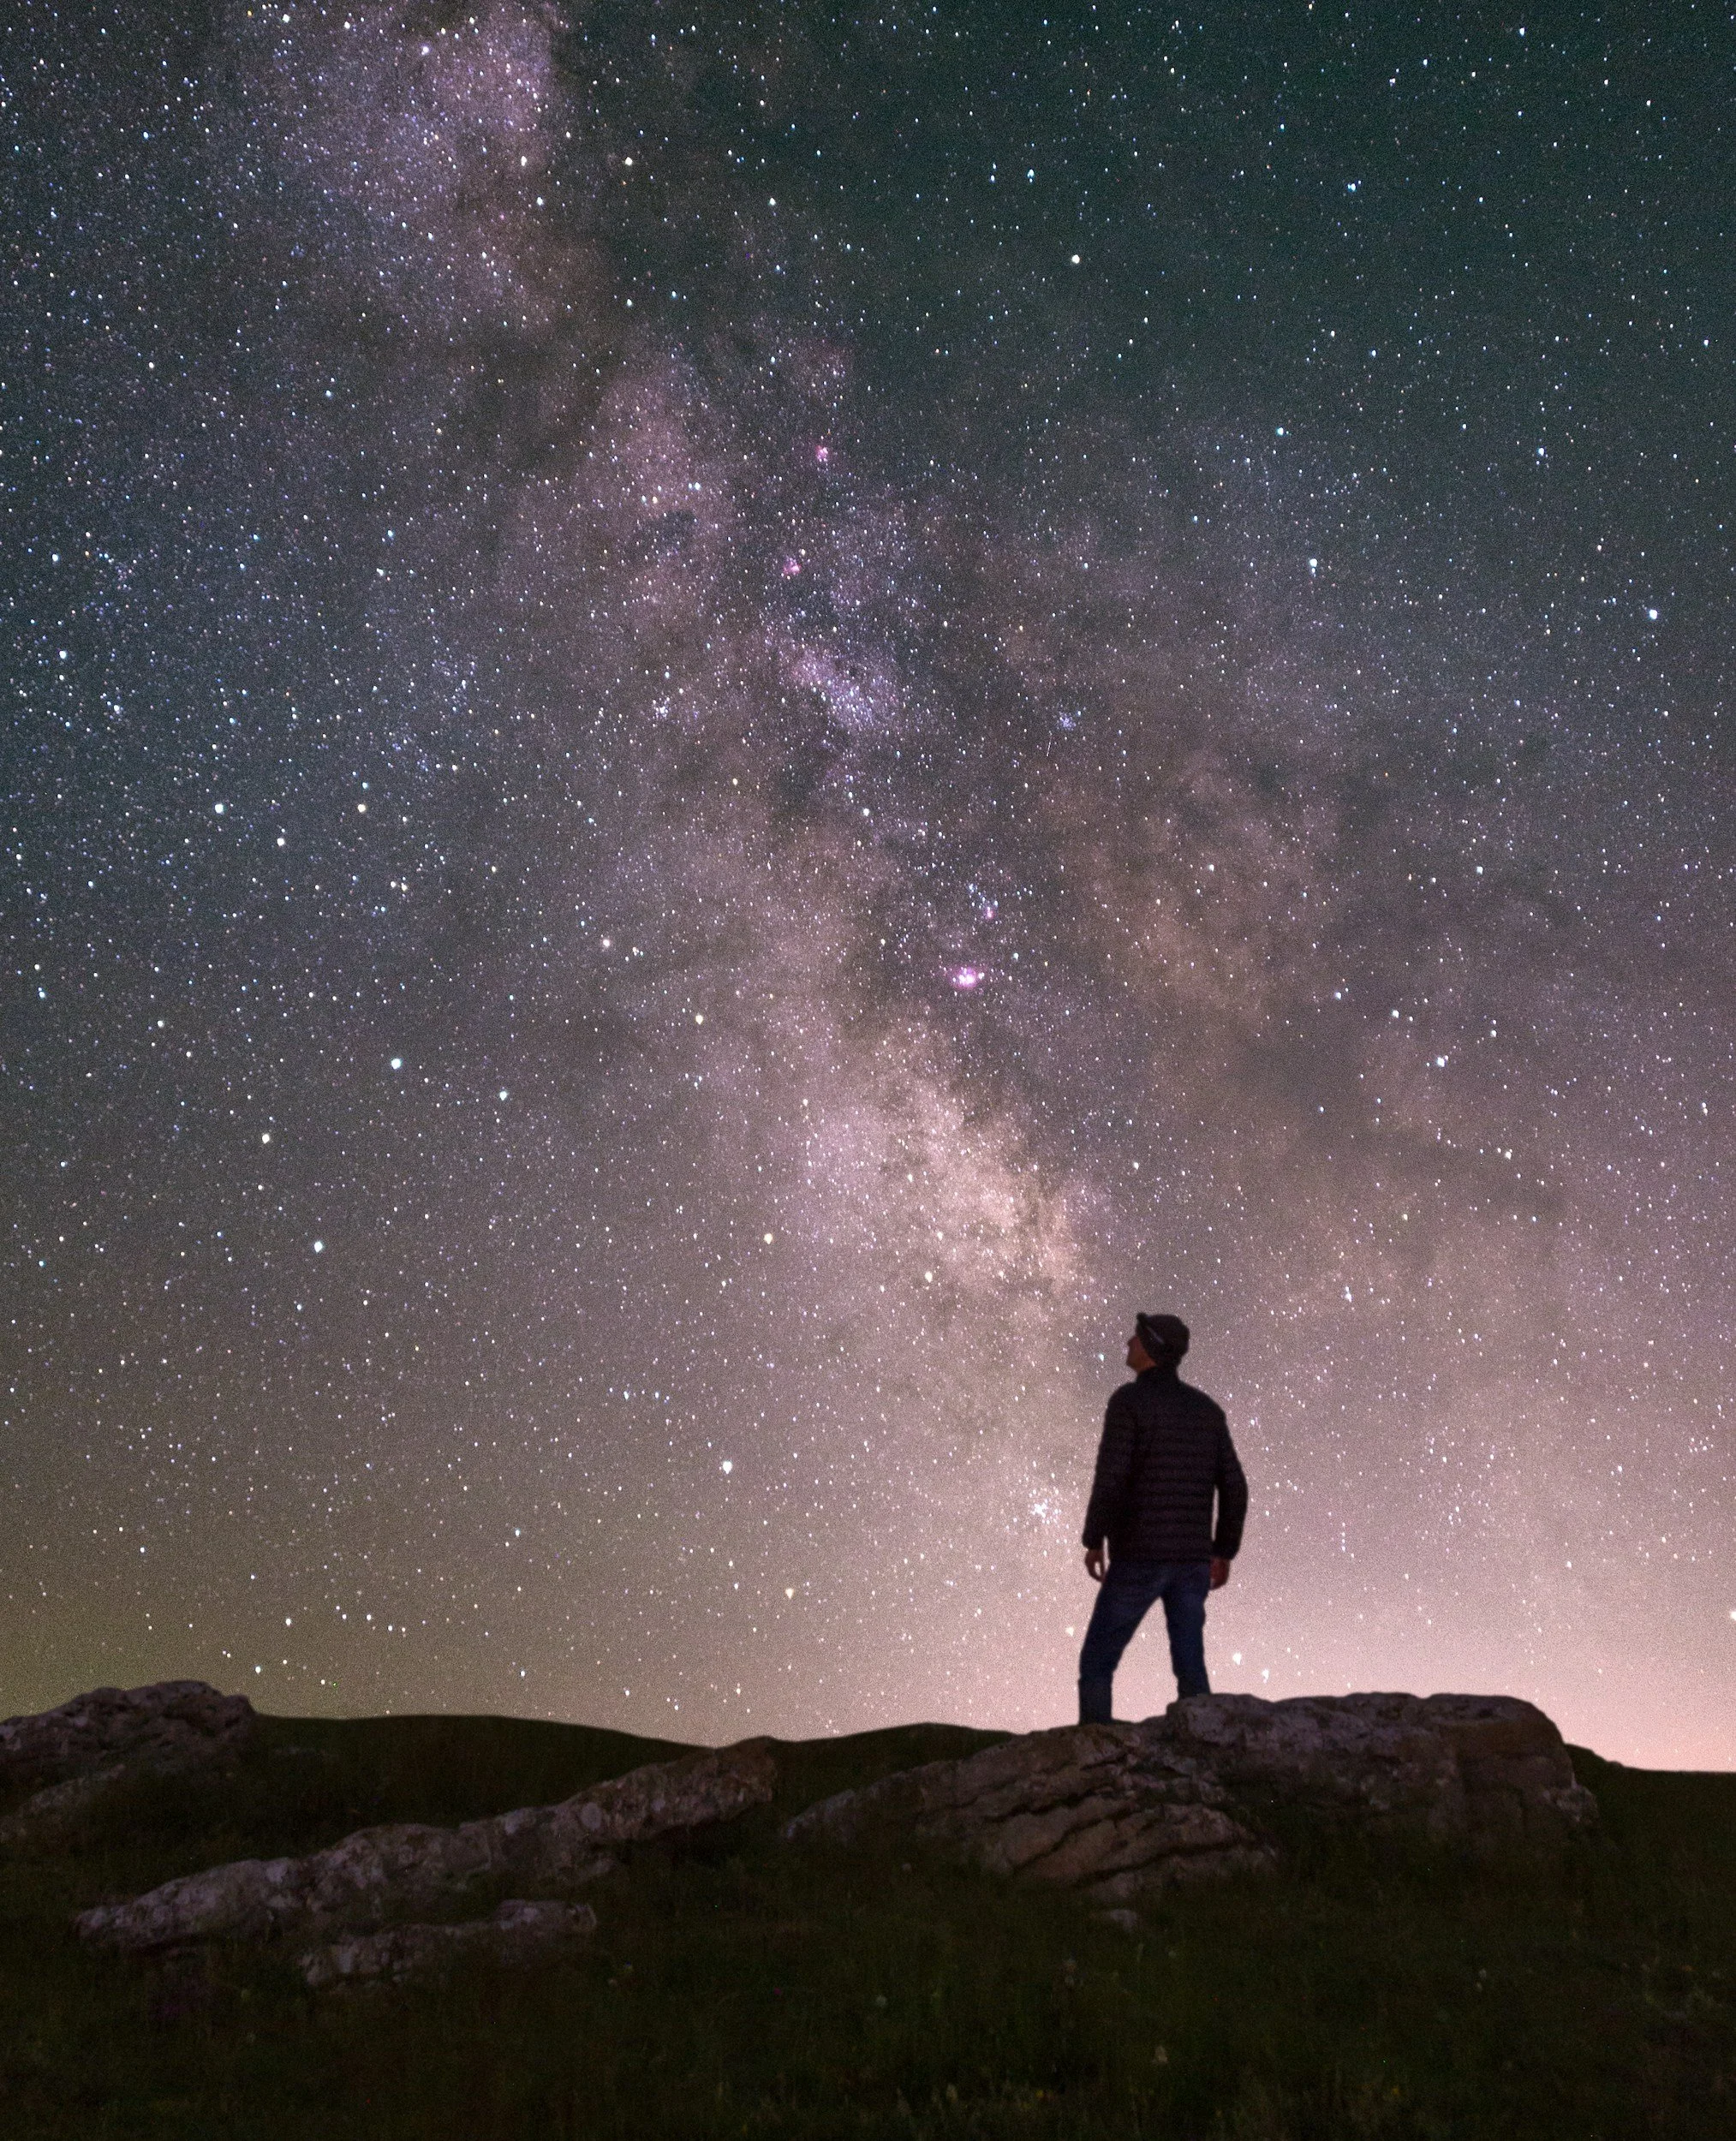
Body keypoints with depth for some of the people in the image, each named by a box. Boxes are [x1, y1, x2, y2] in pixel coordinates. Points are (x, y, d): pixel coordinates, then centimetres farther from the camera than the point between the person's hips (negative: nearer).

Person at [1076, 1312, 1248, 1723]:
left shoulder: (1129, 1400, -10)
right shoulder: (1207, 1409, 9)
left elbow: (1110, 1477, -19)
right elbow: (1233, 1488, 8)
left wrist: (1093, 1542, -9)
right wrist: (1224, 1553, 18)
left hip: (1139, 1556, -6)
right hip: (1191, 1558, 6)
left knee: (1096, 1663, 4)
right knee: (1190, 1667, 12)